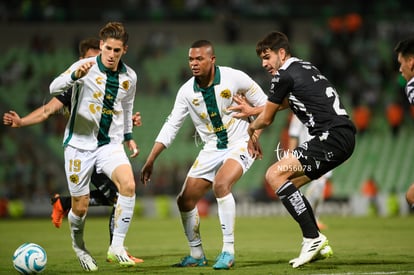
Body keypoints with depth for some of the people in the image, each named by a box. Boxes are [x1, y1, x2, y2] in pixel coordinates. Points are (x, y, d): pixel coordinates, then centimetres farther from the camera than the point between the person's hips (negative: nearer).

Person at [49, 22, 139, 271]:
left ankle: (117, 246, -17)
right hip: (80, 143, -3)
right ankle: (78, 246, 34)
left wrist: (128, 137, 25)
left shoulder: (130, 77, 2)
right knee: (80, 207, 2)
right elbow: (54, 88, -27)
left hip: (111, 144, 3)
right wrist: (76, 75, -44)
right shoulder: (86, 67, -12)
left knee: (128, 184, -26)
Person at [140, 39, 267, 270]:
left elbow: (263, 105, -3)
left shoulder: (233, 78, -14)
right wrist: (150, 161, -3)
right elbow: (171, 126, 1)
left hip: (240, 145, -5)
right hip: (212, 150, 6)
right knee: (185, 200, 1)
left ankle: (229, 252, -24)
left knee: (220, 184, -32)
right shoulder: (187, 91, -3)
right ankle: (197, 255, 21)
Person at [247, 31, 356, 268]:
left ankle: (312, 238, -17)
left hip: (332, 137, -10)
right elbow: (285, 103, 41)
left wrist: (252, 128, 26)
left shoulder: (285, 75, -6)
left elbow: (267, 119, 4)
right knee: (289, 183, 16)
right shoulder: (304, 67, 22)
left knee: (275, 175, -14)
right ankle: (316, 243, 13)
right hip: (343, 136, 10)